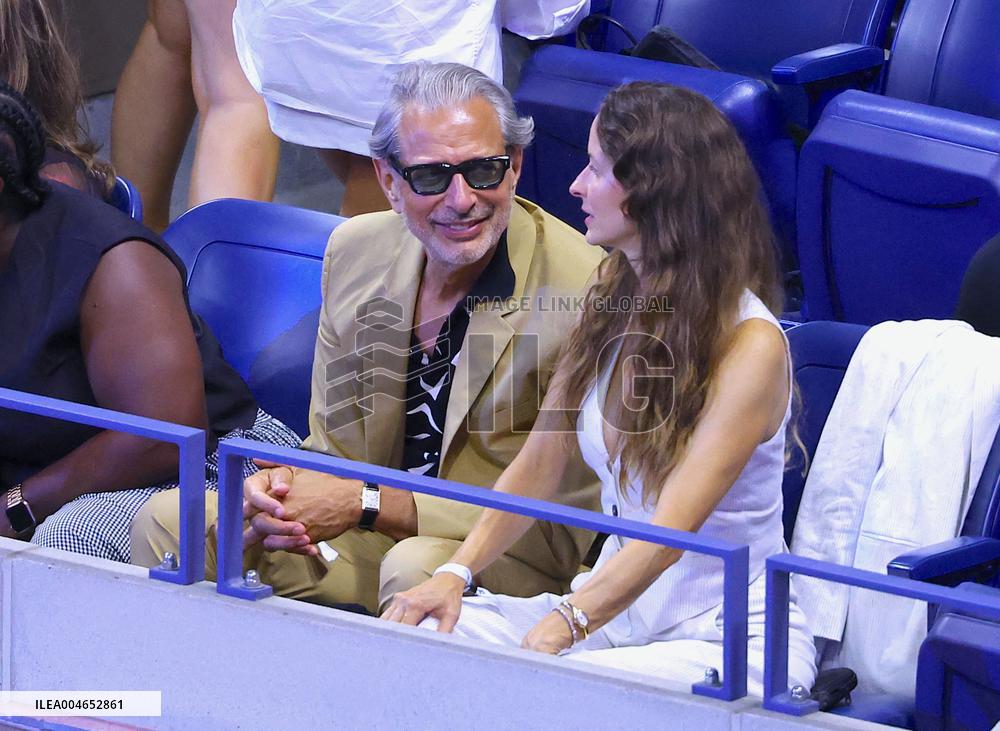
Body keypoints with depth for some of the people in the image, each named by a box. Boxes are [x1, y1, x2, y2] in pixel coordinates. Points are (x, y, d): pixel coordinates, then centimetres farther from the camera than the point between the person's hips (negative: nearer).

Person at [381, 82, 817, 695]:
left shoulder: (749, 344, -17)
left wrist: (557, 632, -35)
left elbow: (670, 531, -25)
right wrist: (457, 573, -6)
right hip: (621, 605, 7)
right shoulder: (609, 304, 6)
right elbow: (540, 464, 10)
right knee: (415, 636, -17)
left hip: (728, 637, -7)